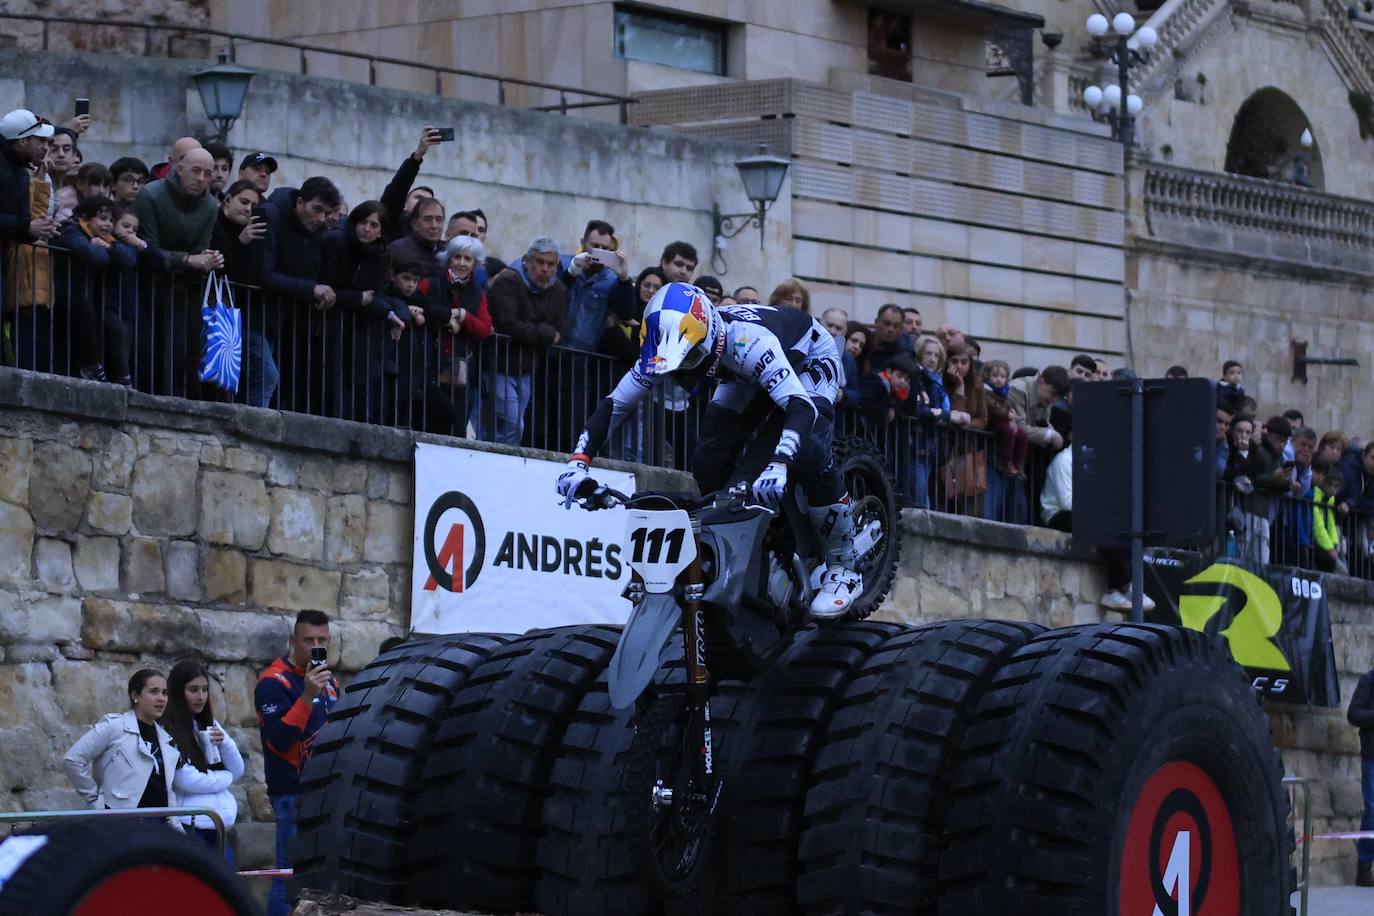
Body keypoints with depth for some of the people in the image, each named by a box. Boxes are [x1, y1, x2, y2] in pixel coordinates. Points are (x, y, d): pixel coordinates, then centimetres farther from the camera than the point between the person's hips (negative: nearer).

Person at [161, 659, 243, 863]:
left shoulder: (209, 726, 16)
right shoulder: (169, 731, -8)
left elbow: (238, 771, 16)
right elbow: (186, 780, -16)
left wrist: (225, 744, -3)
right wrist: (224, 778, 0)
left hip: (218, 823, 7)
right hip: (189, 825, -7)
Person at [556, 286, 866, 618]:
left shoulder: (747, 341, -45)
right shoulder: (668, 347, -27)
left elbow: (801, 405, -54)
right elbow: (614, 404, -19)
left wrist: (778, 466, -70)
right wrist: (579, 462, -33)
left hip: (809, 360, -6)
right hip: (747, 376, 6)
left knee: (807, 453, -30)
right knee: (708, 465, -13)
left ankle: (843, 568, -12)